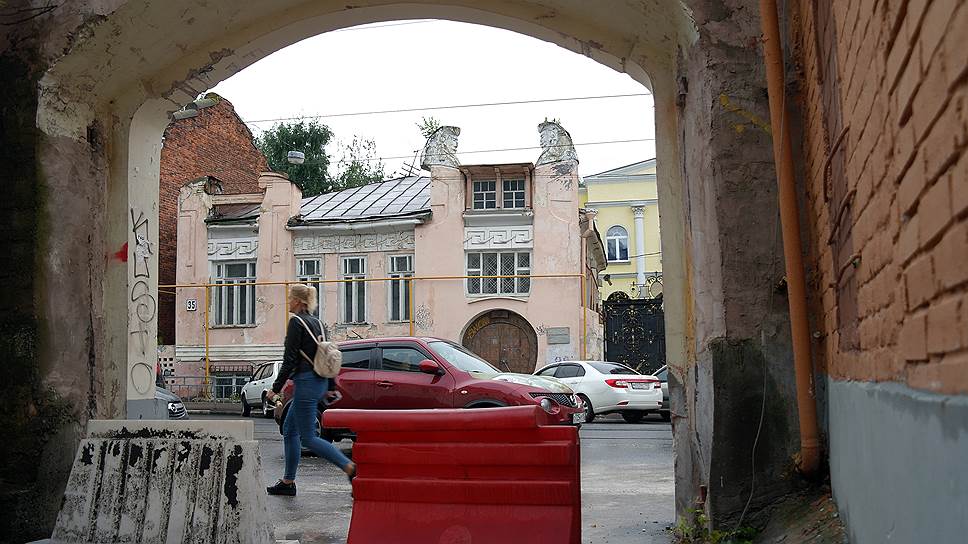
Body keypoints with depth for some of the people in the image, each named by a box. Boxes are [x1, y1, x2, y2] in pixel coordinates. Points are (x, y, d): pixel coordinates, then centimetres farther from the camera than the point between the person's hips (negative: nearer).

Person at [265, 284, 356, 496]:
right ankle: (288, 482, 20)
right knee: (289, 431, 16)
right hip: (319, 382, 9)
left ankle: (351, 468, -13)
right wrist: (330, 387, 21)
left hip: (306, 383, -9)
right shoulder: (317, 323, 14)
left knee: (308, 438, -5)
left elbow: (290, 359, -16)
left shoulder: (296, 321, -12)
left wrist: (276, 388, -10)